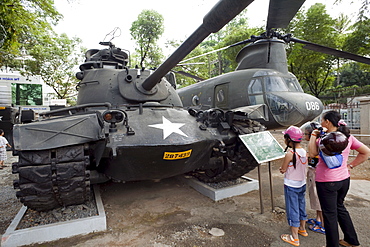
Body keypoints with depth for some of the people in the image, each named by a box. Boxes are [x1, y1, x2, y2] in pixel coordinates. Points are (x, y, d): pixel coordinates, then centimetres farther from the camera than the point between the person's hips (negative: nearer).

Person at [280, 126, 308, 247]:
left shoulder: (289, 154, -25)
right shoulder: (304, 152, -3)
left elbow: (283, 170, -15)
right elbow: (300, 167, 9)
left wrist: (282, 168, 5)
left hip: (291, 186, -7)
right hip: (302, 184, 7)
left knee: (292, 210, 5)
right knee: (301, 206, 23)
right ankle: (302, 229, 43)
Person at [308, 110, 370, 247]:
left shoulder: (324, 138, -20)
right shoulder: (348, 136, 3)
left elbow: (312, 153, -16)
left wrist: (313, 135, -9)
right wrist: (350, 165, 10)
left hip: (327, 182, -8)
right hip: (344, 179, 8)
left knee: (329, 213, 6)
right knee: (339, 207, 26)